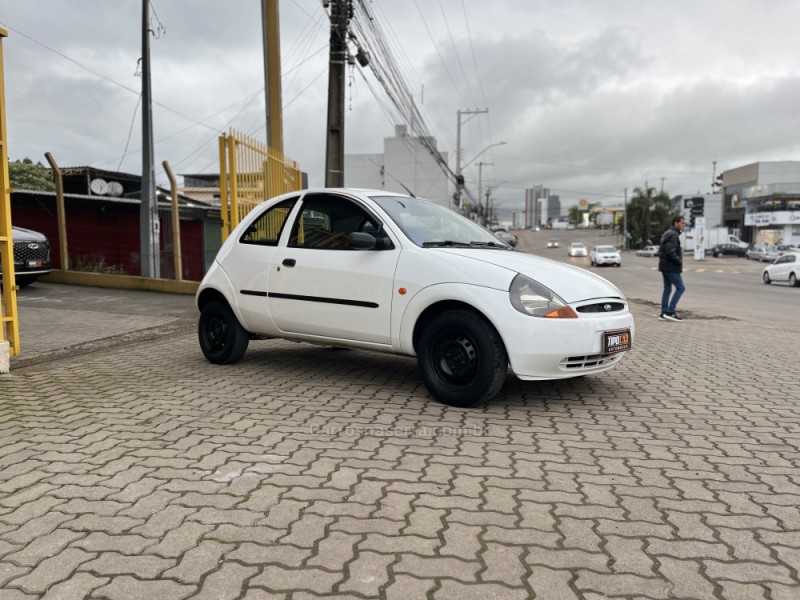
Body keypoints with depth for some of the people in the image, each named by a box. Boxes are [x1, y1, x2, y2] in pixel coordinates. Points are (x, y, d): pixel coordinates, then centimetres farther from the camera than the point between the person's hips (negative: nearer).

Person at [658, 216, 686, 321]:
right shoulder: (673, 234, -15)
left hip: (664, 266, 10)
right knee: (680, 288, -4)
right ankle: (670, 312, -7)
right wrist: (679, 262, -13)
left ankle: (664, 313, 11)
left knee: (667, 289, 11)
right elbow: (671, 252, -24)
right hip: (671, 267, -10)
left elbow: (661, 250, 21)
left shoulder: (667, 233, 17)